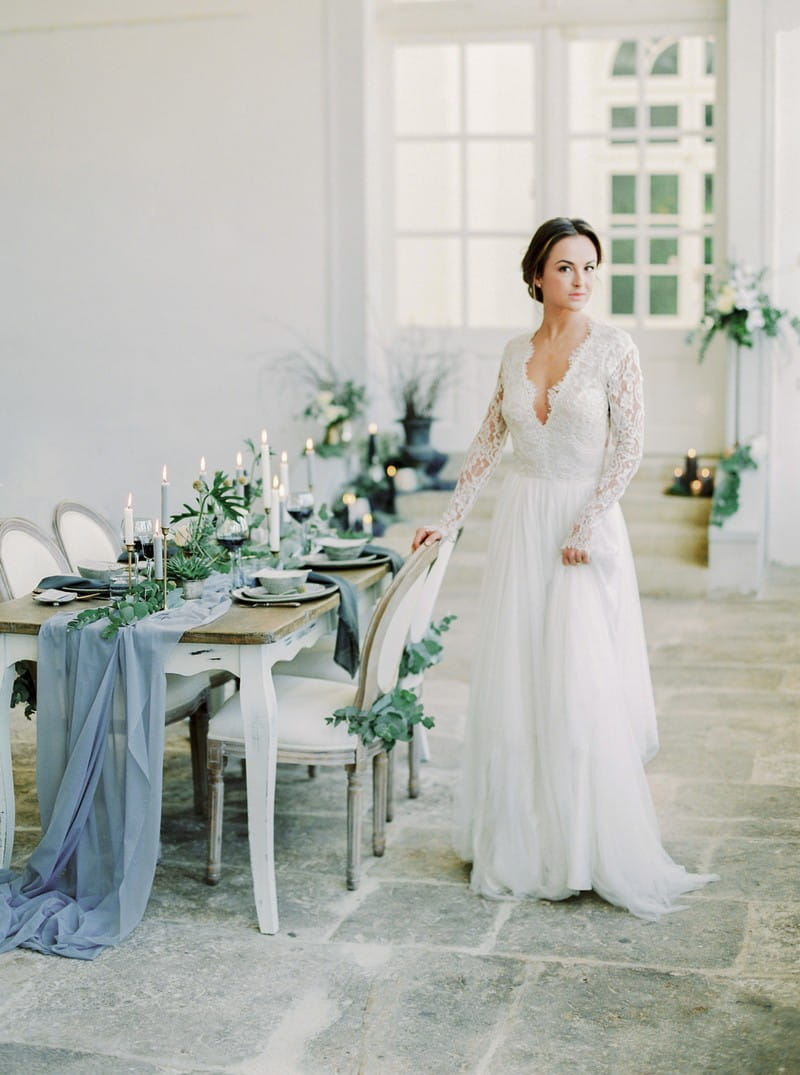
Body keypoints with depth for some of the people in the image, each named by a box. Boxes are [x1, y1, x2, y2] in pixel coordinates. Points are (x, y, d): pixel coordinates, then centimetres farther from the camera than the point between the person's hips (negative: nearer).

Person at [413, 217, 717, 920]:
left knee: (581, 690, -6)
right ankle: (521, 843, 17)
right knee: (513, 688, 5)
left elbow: (629, 448, -8)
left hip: (585, 527, -4)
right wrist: (450, 521, 8)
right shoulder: (516, 353, 8)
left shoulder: (613, 348, -5)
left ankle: (595, 850, 8)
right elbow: (488, 443, 13)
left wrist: (586, 527, -15)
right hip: (521, 525, 4)